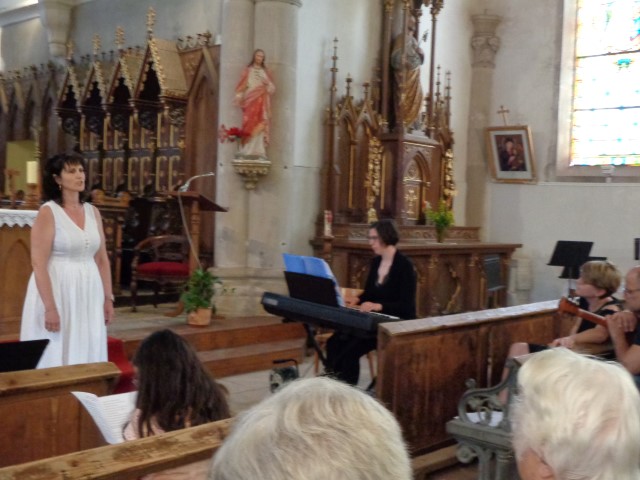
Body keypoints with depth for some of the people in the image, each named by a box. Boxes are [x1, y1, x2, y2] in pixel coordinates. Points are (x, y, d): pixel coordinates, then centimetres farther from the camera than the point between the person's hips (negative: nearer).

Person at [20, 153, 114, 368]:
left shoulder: (93, 212, 8)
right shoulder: (48, 212, -9)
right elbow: (38, 264, -14)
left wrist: (108, 298, 8)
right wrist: (49, 307, -19)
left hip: (89, 292, 5)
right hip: (58, 290, -5)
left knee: (88, 354, 10)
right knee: (56, 356, 2)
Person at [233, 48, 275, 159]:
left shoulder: (266, 72, 15)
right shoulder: (247, 70, 10)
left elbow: (272, 88, 11)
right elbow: (242, 86, 3)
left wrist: (267, 84, -10)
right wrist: (239, 98, -10)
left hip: (262, 103, 2)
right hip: (250, 101, -2)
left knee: (260, 126, -5)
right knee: (249, 125, -10)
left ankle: (259, 151, -7)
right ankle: (247, 151, -11)